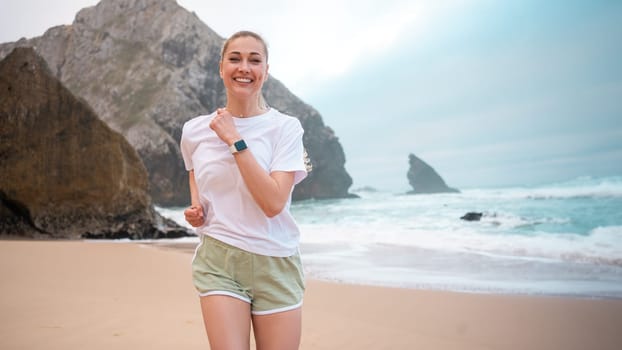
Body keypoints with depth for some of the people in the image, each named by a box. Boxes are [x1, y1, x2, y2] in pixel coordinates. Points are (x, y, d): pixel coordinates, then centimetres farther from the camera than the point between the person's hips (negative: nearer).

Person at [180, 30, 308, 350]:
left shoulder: (285, 127, -7)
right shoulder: (194, 131, 3)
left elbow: (273, 203, -19)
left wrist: (235, 140, -18)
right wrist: (195, 209, 5)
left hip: (275, 264, -1)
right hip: (219, 260, 1)